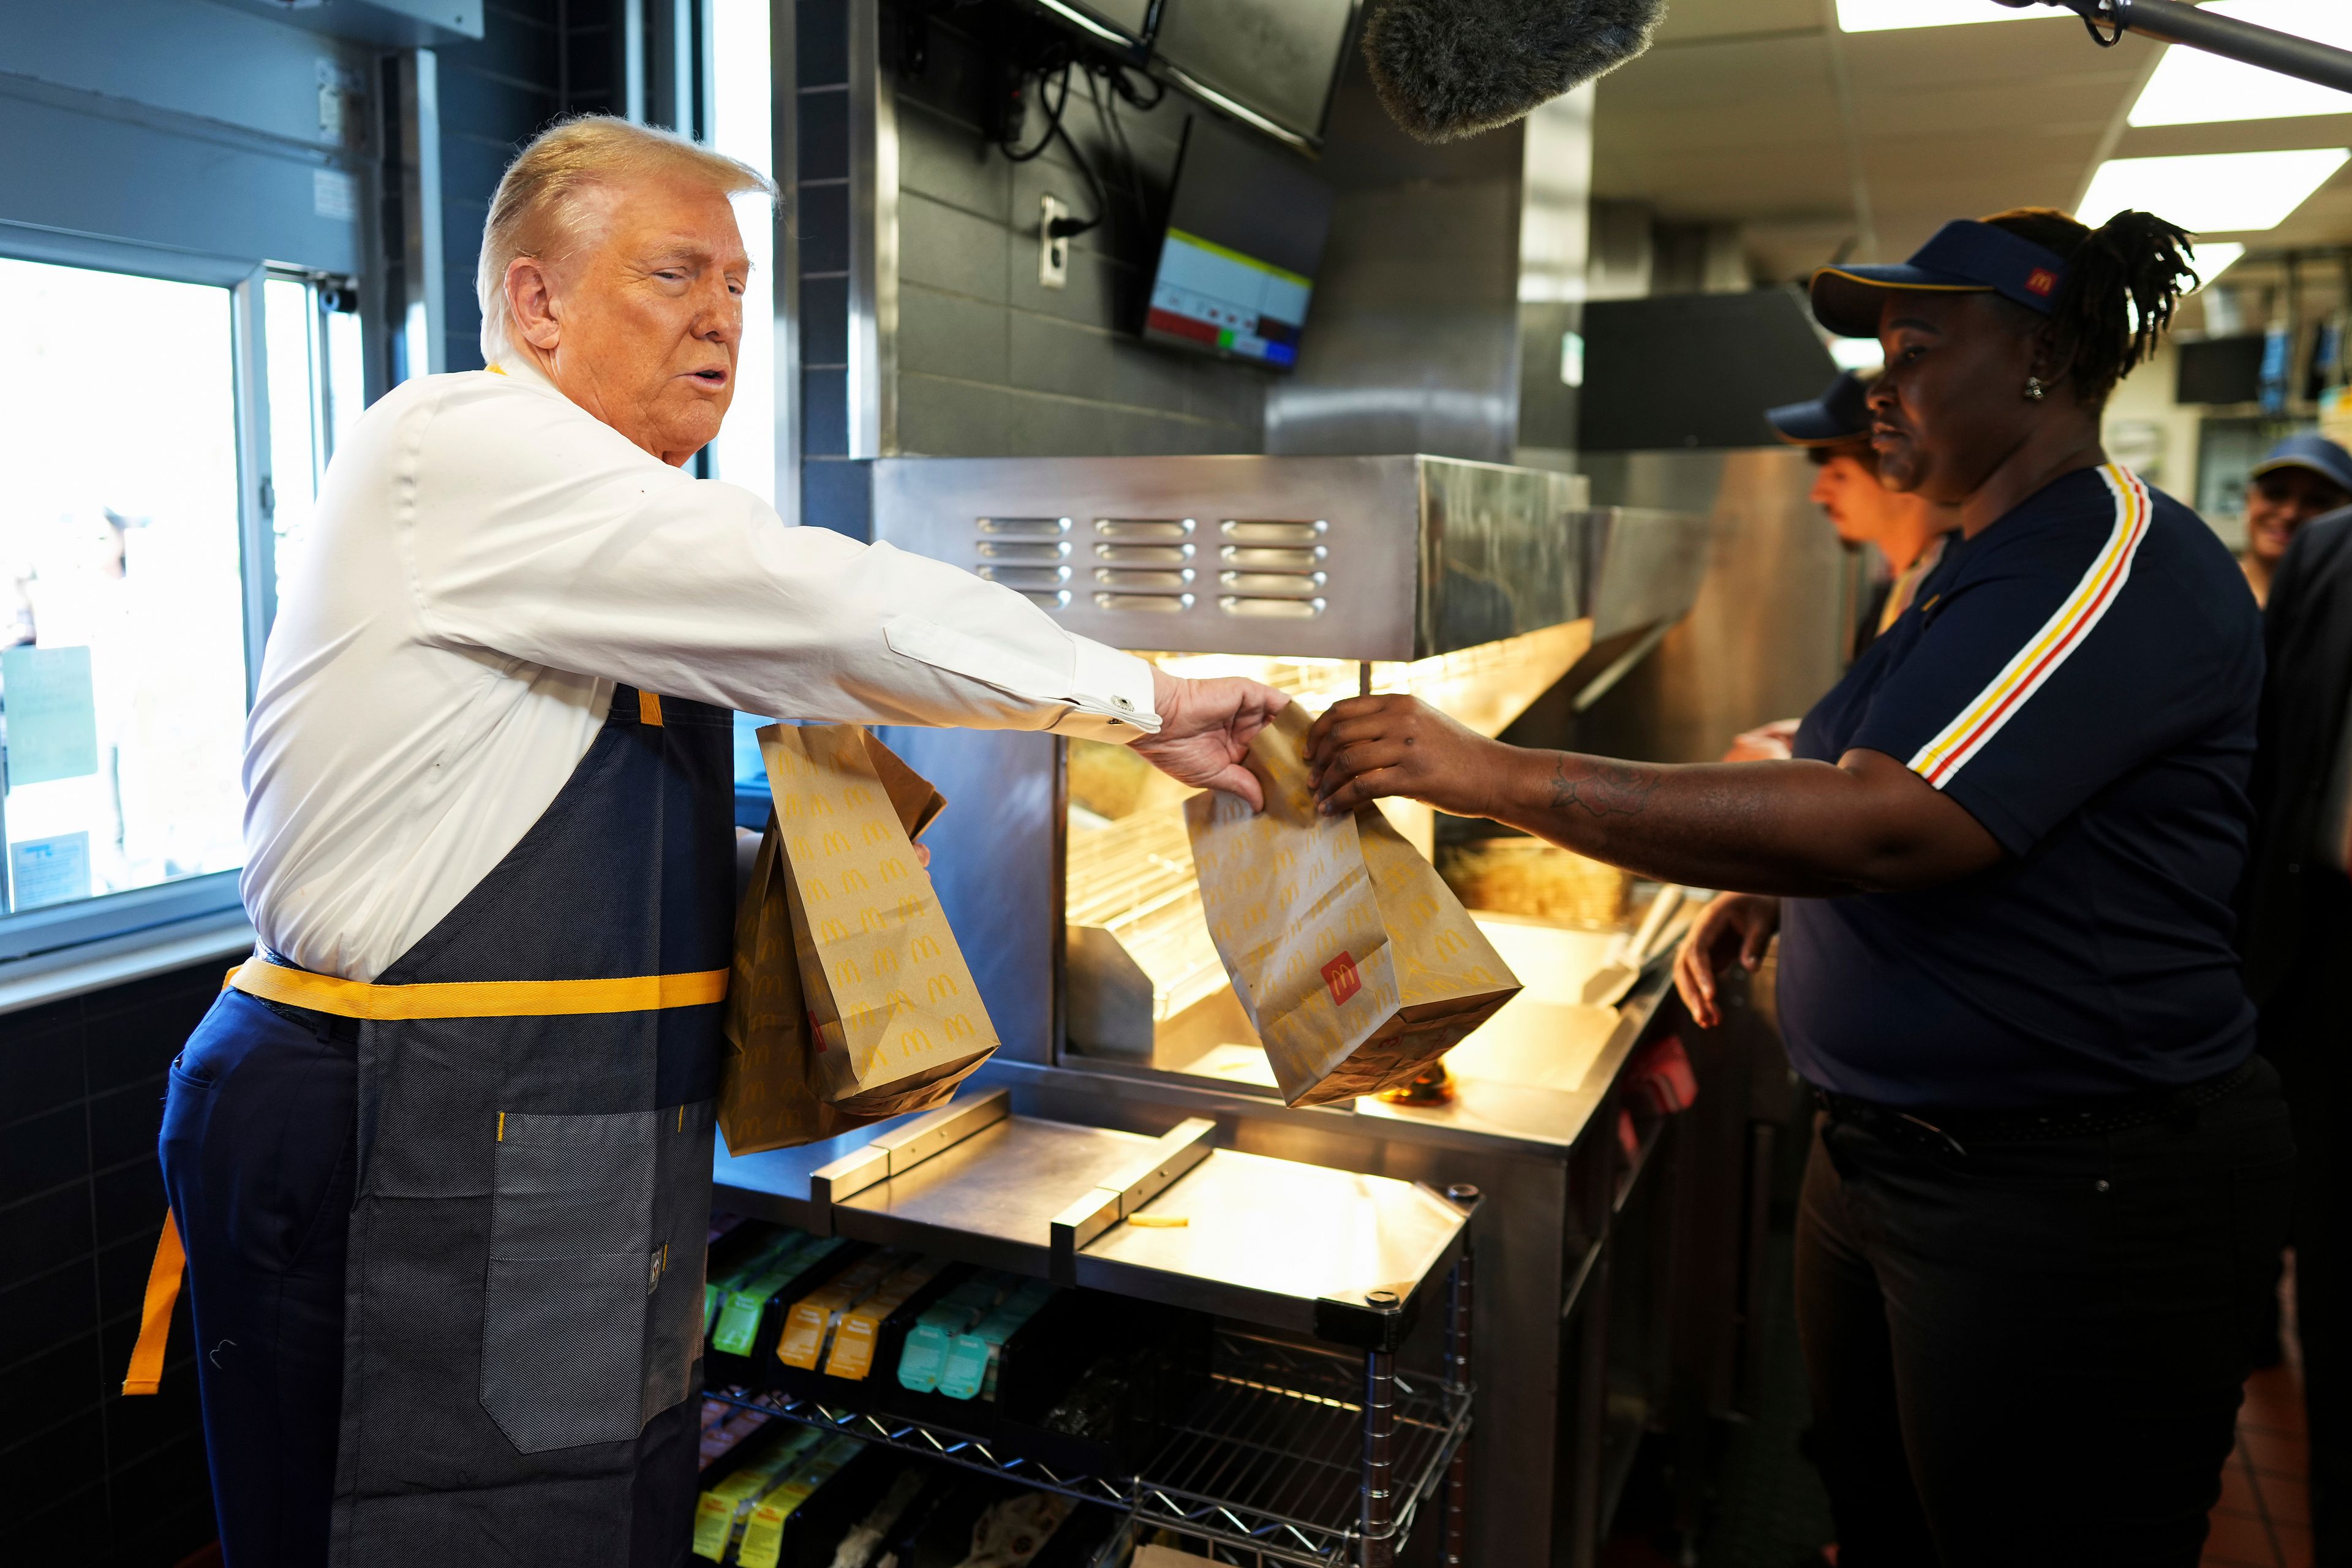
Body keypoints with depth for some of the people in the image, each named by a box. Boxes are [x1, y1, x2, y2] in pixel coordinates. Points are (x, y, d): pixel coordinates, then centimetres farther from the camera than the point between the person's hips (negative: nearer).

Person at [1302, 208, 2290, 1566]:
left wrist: (1498, 776, -32)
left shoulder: (2127, 564, -19)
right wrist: (1777, 894, 7)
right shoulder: (1992, 564, 14)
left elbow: (1888, 823, -31)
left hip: (2074, 1200, -9)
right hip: (1884, 1154, 9)